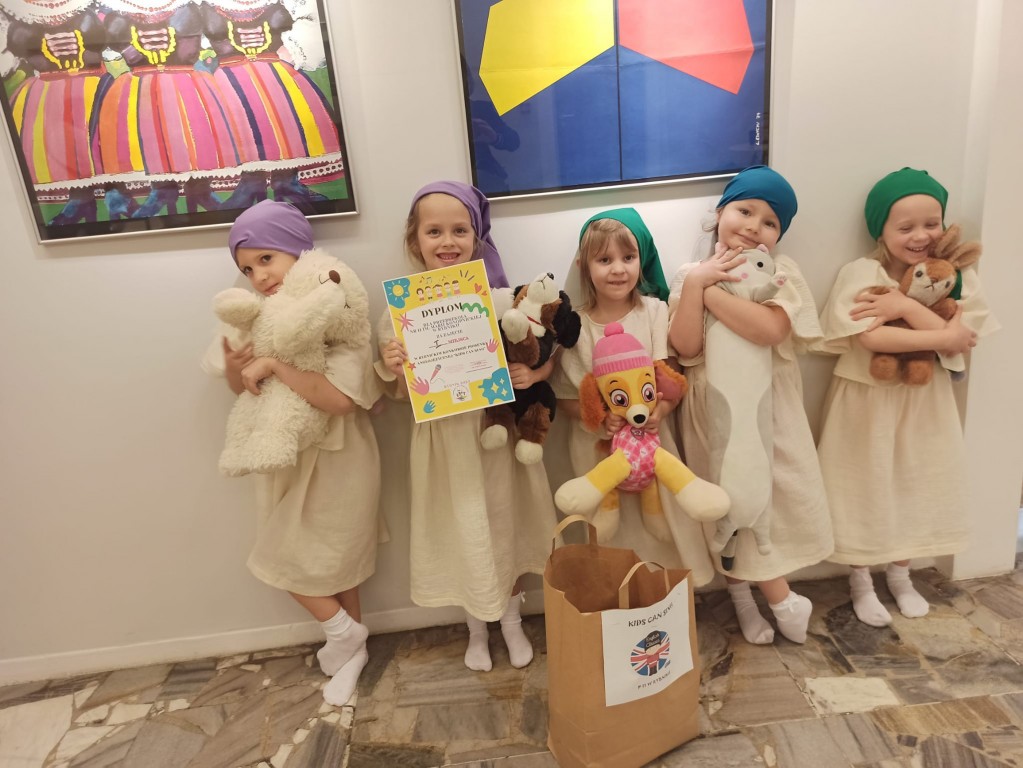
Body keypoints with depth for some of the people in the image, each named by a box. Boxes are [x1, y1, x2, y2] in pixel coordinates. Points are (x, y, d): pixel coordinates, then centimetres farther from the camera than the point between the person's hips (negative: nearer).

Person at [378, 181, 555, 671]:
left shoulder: (501, 299, -8)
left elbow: (545, 357, 0)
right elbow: (405, 393, -2)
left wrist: (533, 374, -21)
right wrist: (392, 369, -22)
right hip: (444, 441, 0)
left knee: (507, 528, 17)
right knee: (461, 535, 16)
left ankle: (512, 621, 45)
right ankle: (477, 631, 44)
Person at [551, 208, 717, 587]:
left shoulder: (654, 311, -3)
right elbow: (563, 398, -1)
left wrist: (659, 411, -22)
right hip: (597, 446, 0)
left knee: (664, 525, 6)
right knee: (613, 532, 12)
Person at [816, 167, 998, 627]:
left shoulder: (955, 276, -2)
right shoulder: (861, 273, -14)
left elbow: (959, 341, -15)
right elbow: (871, 338, -26)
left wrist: (906, 305, -24)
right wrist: (941, 337, -22)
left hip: (924, 402, 4)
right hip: (867, 401, -4)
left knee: (916, 486, 15)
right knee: (866, 488, 7)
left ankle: (900, 575, 37)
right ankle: (861, 581, 26)